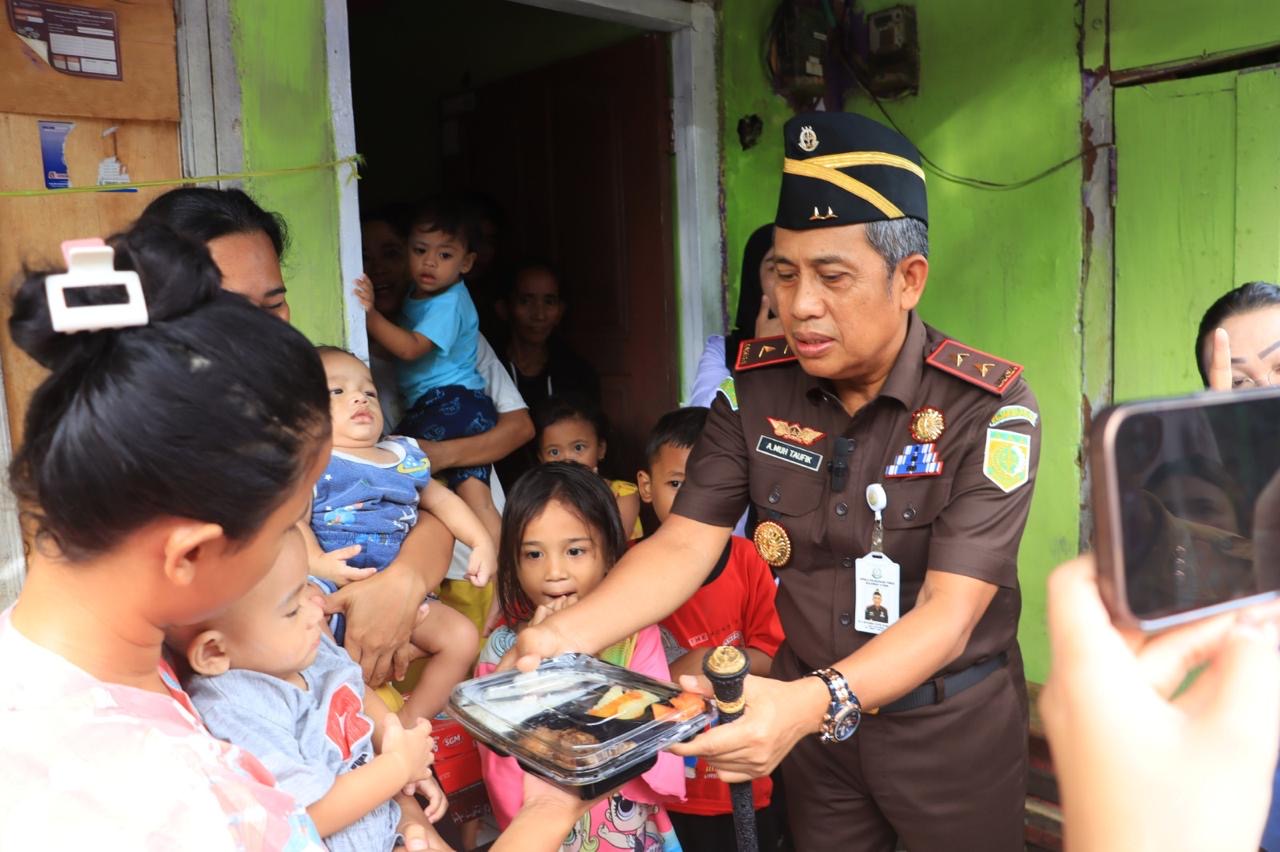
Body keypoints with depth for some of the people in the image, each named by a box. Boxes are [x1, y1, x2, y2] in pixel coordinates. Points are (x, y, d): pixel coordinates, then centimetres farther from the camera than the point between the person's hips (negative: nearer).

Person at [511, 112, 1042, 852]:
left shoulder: (990, 407, -21)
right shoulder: (756, 384, -9)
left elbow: (948, 614, -26)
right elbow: (684, 544, -11)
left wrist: (812, 702, -43)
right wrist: (570, 636, -28)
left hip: (952, 722, -3)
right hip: (812, 712, 3)